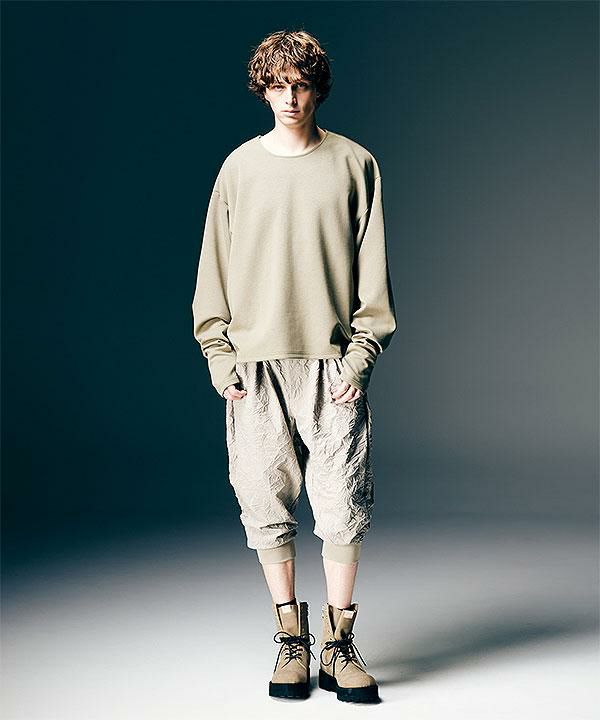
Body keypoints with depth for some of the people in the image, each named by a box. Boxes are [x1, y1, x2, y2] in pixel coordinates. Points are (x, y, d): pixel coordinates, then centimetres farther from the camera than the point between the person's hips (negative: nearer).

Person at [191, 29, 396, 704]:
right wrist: (220, 357, 1)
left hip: (333, 363, -1)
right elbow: (215, 271, 9)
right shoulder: (240, 168, 9)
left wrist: (361, 355, -4)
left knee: (343, 507, -3)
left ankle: (338, 642, 9)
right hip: (255, 365, 1)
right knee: (266, 505, 3)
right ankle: (291, 638, 16)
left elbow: (373, 273, 5)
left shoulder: (354, 164, 6)